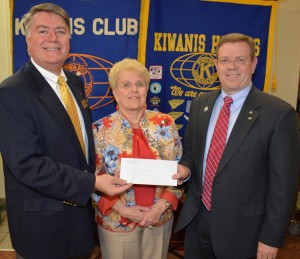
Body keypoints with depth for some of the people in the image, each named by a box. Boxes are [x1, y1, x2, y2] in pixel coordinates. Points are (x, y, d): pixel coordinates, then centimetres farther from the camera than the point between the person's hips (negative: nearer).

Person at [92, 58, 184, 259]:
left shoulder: (166, 124, -6)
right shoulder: (100, 130, -10)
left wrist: (161, 206, -12)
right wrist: (122, 209, -15)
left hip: (160, 218, 2)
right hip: (116, 222, -1)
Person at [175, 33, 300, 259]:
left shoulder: (279, 113, -14)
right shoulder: (200, 105, 2)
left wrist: (271, 237, -10)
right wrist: (185, 166, -8)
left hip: (242, 227, -4)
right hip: (196, 219, 5)